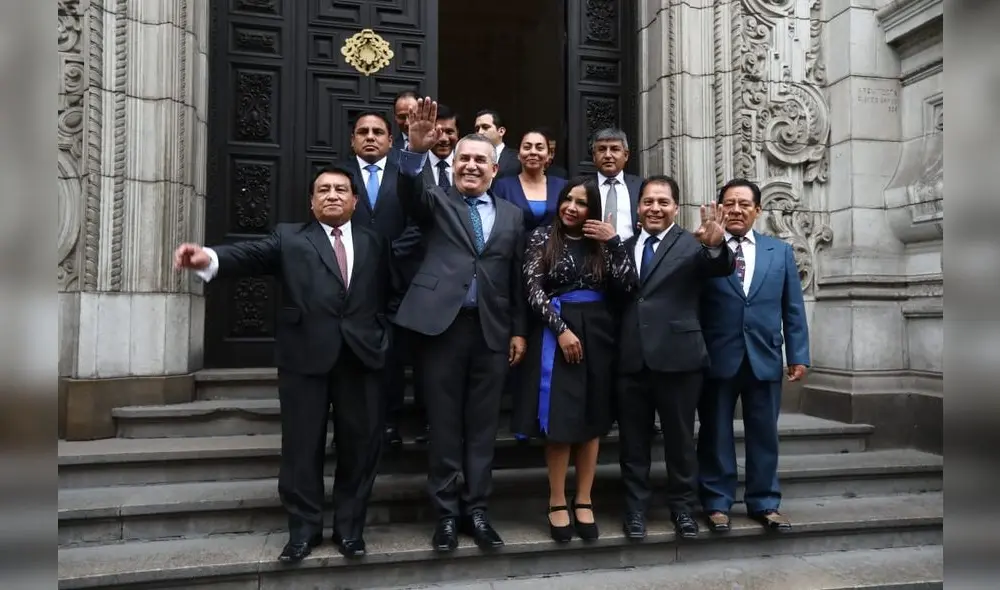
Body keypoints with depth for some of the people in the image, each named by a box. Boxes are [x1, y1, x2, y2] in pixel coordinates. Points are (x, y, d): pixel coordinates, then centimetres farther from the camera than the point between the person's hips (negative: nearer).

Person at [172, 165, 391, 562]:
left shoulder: (375, 242, 14)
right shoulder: (289, 237, 9)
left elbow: (388, 294, 9)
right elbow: (251, 255, -8)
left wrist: (384, 338, -4)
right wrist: (210, 258, -28)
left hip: (362, 355, 2)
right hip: (305, 355, -1)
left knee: (360, 446, 7)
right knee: (302, 447, 5)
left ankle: (349, 527, 22)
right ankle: (304, 528, 21)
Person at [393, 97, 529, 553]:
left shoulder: (511, 215, 14)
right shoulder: (436, 202, 9)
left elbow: (517, 278, 13)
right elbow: (409, 190, -15)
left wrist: (519, 330, 8)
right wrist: (417, 148, -33)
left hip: (492, 330, 2)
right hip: (442, 324, -2)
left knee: (482, 426, 8)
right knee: (444, 425, 5)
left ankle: (476, 510, 19)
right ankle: (447, 513, 17)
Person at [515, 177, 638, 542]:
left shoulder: (601, 242, 9)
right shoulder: (543, 237, 2)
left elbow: (627, 286, -3)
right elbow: (533, 291, -7)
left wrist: (613, 241, -7)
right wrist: (561, 329, -14)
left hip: (596, 334, 3)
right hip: (556, 332, -3)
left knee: (592, 419, 7)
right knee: (560, 420, -2)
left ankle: (584, 502, 17)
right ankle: (557, 503, 10)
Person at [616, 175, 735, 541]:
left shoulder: (691, 244, 0)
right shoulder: (623, 246, 10)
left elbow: (720, 268, -21)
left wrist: (716, 246, -41)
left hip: (677, 356, -2)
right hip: (631, 359, 3)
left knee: (680, 437, 11)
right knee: (633, 439, 12)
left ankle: (682, 507, 27)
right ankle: (635, 508, 25)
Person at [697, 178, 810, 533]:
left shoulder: (780, 252, 10)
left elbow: (793, 308, 8)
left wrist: (798, 355, 4)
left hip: (764, 358, 3)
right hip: (717, 358, -3)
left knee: (764, 434, 12)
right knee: (716, 434, 8)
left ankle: (764, 503, 26)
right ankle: (717, 503, 21)